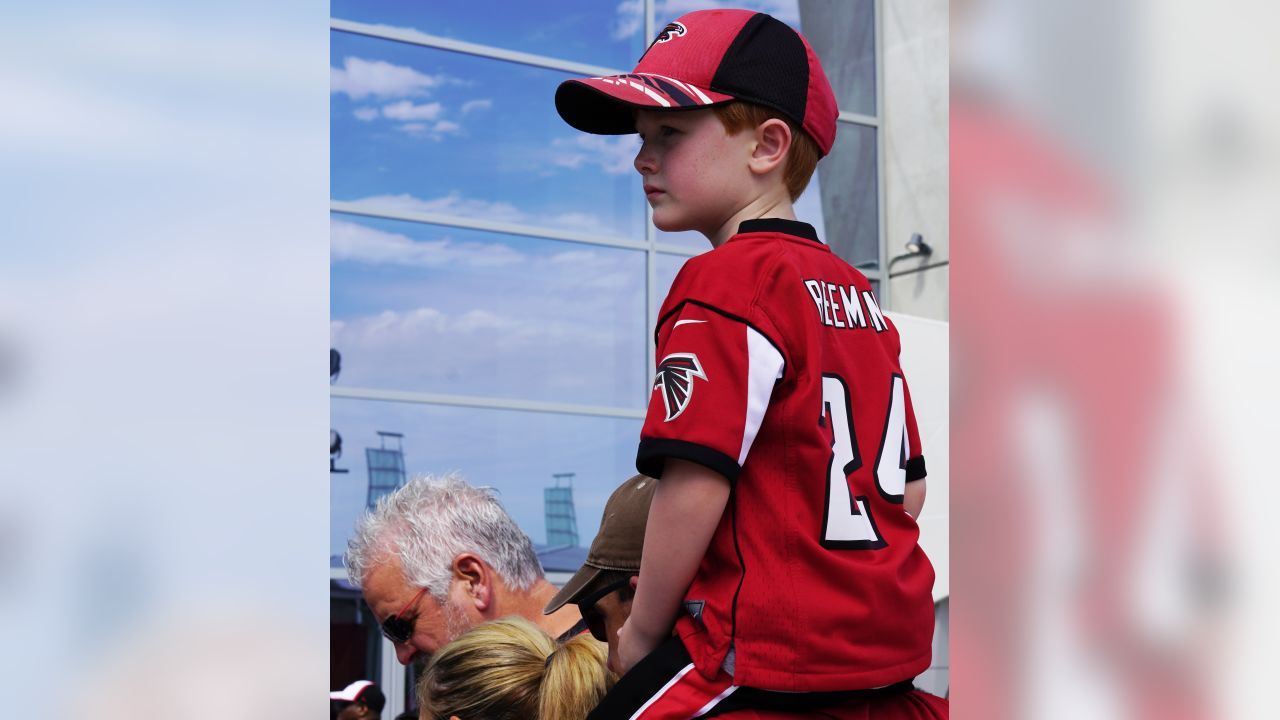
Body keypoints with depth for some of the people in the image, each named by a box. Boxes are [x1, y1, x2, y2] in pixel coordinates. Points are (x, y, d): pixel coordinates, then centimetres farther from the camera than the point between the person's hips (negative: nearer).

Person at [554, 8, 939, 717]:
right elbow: (910, 490, 16)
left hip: (775, 657, -9)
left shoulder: (724, 280, -12)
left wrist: (641, 633, -8)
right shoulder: (855, 289, 14)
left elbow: (696, 484, -20)